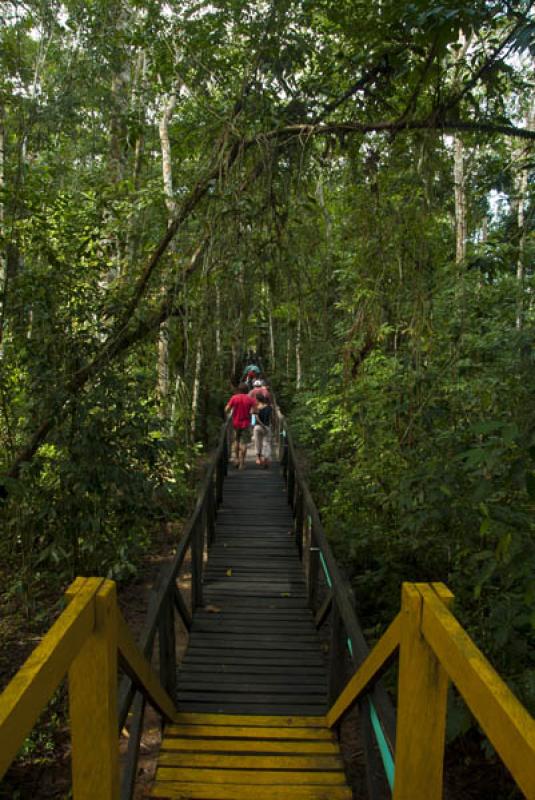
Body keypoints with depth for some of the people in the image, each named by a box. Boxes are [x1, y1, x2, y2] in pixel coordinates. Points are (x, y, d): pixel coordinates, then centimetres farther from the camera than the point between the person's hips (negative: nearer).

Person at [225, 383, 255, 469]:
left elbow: (227, 409, -4)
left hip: (236, 423, 2)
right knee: (244, 443, 2)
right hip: (246, 424, -2)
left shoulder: (234, 398, -4)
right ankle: (242, 463, 1)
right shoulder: (250, 399, -5)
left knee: (236, 441, 21)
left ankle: (237, 459, 22)